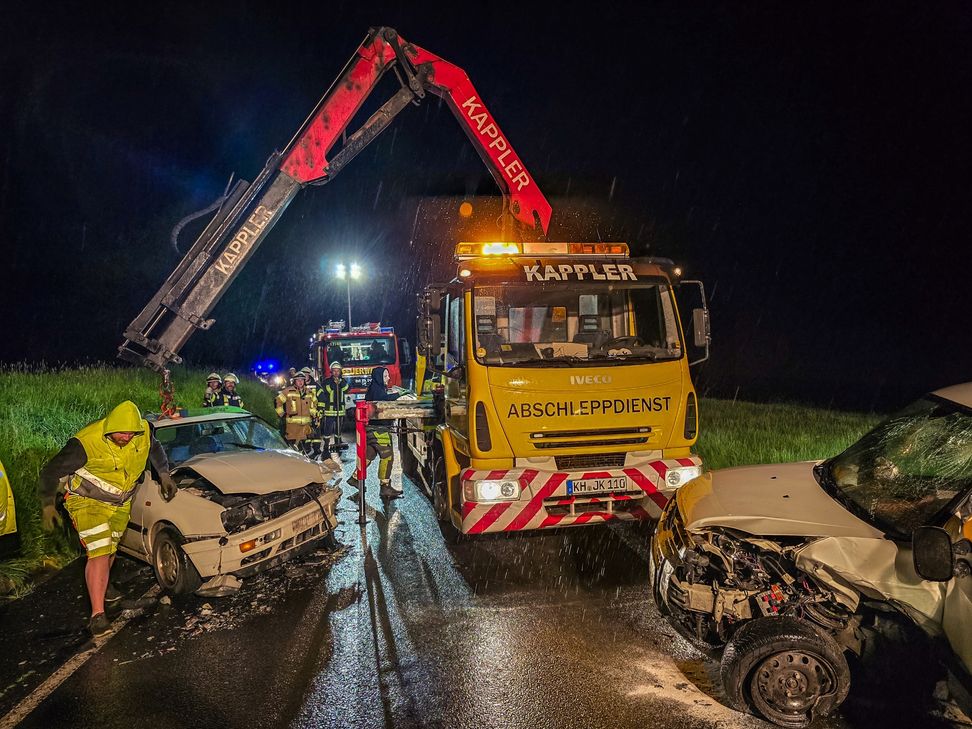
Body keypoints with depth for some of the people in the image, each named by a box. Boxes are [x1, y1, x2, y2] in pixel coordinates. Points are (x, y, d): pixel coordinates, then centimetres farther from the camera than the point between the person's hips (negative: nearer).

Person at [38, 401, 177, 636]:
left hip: (121, 504, 6)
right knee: (99, 554, -17)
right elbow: (51, 471, -18)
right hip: (88, 502, -5)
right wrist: (47, 504, -17)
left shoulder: (143, 433, -17)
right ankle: (97, 614, -13)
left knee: (111, 549, 23)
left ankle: (102, 584, 52)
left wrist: (164, 474, 1)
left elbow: (155, 449, 8)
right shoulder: (86, 443, -30)